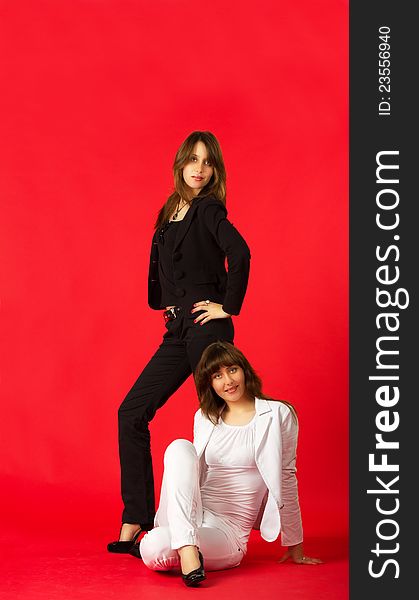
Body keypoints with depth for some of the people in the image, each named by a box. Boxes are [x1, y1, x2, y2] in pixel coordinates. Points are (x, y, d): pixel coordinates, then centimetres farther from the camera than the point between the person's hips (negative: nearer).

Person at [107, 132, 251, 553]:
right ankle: (135, 522, 5)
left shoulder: (208, 209, -6)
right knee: (132, 412, 2)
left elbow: (239, 253, -22)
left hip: (206, 328, -8)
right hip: (177, 331, 8)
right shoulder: (170, 213, 17)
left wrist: (229, 306, -16)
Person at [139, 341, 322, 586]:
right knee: (180, 447, -27)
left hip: (228, 530, -6)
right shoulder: (204, 417, 14)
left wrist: (295, 546, 7)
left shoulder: (277, 414, -2)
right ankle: (187, 550, -34)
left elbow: (285, 479, 1)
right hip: (184, 520, 6)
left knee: (153, 548, -36)